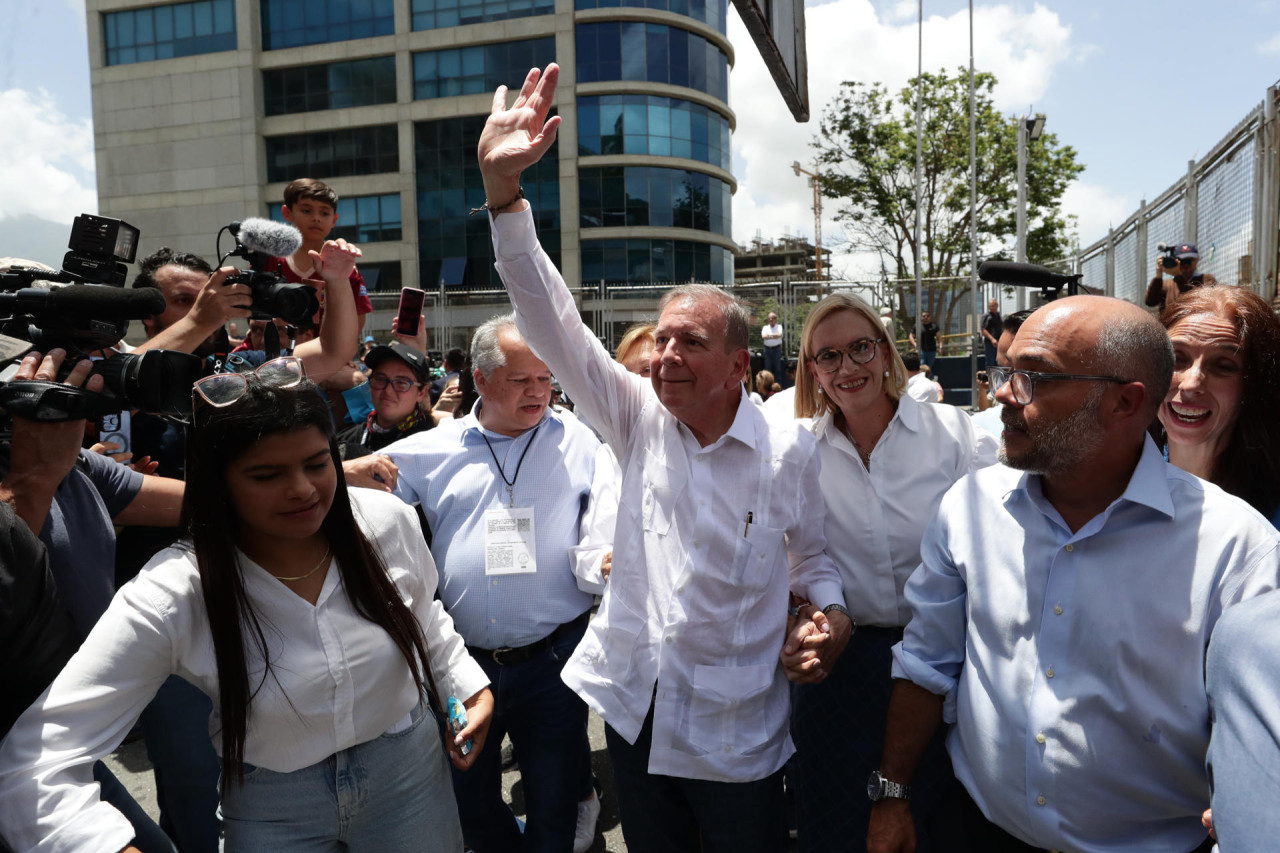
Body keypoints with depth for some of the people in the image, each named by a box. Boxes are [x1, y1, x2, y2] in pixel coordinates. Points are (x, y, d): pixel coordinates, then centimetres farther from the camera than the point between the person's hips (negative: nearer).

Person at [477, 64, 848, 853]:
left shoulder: (790, 450, -9)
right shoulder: (642, 420, -5)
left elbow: (811, 556, 6)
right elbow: (553, 322, -14)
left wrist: (830, 608, -15)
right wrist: (504, 188, -22)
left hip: (735, 731, -2)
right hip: (635, 709, 3)